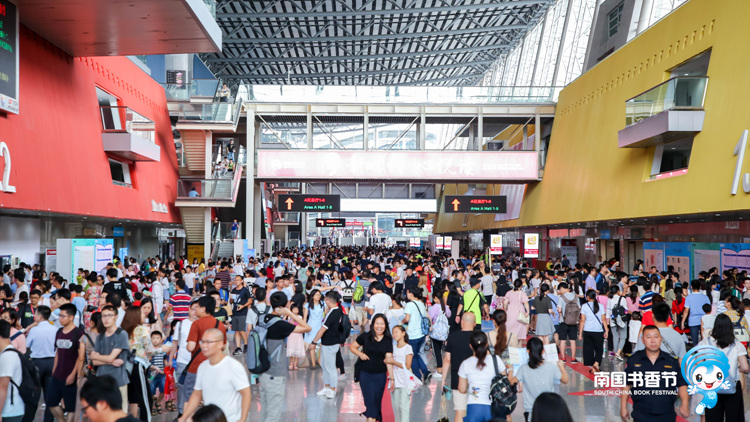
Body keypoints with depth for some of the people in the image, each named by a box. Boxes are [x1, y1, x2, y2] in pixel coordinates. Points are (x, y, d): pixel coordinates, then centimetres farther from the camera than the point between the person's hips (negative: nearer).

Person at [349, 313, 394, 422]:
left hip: (380, 375, 1)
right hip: (365, 374, -1)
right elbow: (352, 346, 6)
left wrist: (392, 378, -8)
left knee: (377, 402, 11)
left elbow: (389, 360, -4)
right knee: (369, 401, -7)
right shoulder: (365, 337, -4)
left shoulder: (388, 341, 0)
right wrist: (360, 354, -13)